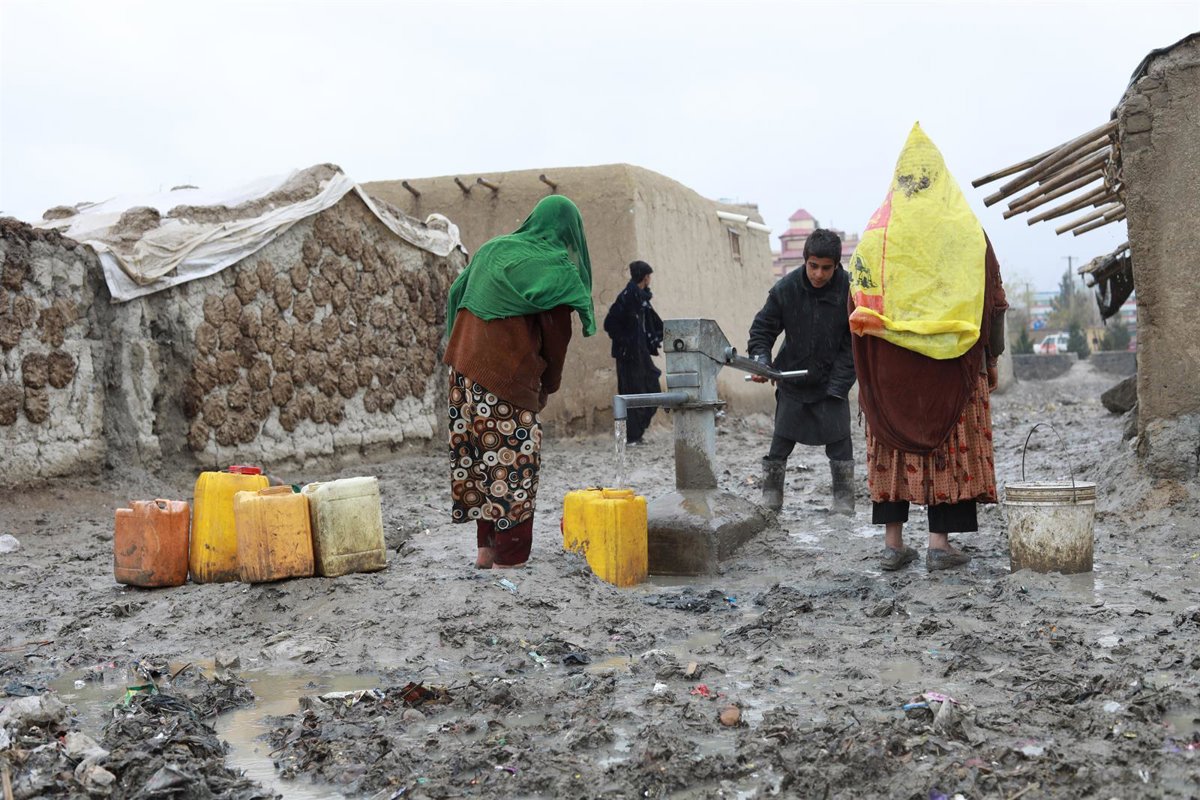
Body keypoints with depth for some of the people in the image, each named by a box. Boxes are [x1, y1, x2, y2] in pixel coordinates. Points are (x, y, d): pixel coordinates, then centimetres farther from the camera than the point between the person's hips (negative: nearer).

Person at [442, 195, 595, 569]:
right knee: (514, 463, 0)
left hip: (466, 367, 7)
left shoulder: (492, 249, 15)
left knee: (484, 456, 15)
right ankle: (509, 559, 4)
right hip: (509, 376, -7)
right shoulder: (556, 268, -3)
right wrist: (548, 386, 12)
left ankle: (486, 548, 20)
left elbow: (457, 292, 17)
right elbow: (556, 334, -2)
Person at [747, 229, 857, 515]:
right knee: (781, 440, 4)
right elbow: (762, 329, -3)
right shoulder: (785, 289, -13)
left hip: (832, 381, -1)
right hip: (792, 380, 1)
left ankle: (844, 499, 11)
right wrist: (760, 361, -21)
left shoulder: (849, 291, -15)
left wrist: (837, 386, -14)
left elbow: (852, 344, -9)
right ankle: (771, 498, 15)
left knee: (838, 440, -1)